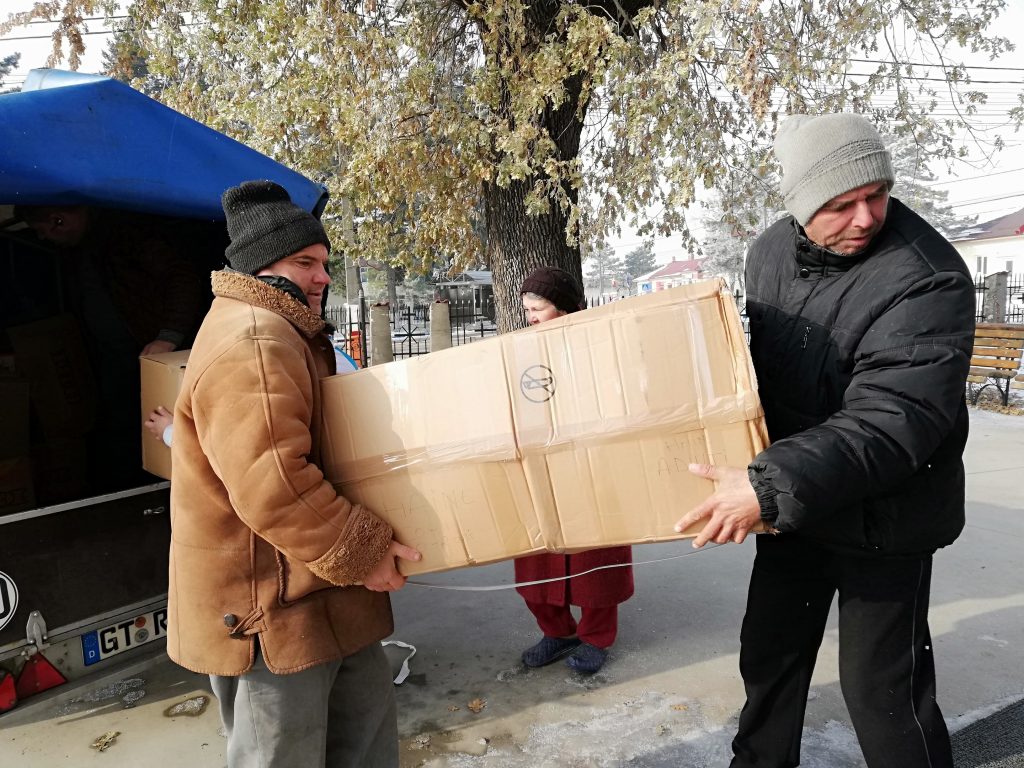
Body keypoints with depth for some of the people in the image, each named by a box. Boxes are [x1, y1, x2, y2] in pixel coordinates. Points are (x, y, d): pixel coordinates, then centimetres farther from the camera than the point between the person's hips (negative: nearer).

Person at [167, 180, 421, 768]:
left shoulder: (285, 335, 15)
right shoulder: (252, 344, -22)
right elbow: (272, 487, -30)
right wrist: (361, 551, -21)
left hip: (313, 593, 11)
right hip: (268, 606, -11)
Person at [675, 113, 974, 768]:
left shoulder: (927, 278, -25)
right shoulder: (771, 251, -3)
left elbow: (891, 421, -32)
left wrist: (771, 484, -40)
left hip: (883, 521, -6)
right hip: (791, 509, 7)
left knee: (881, 688, 5)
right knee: (768, 655, 21)